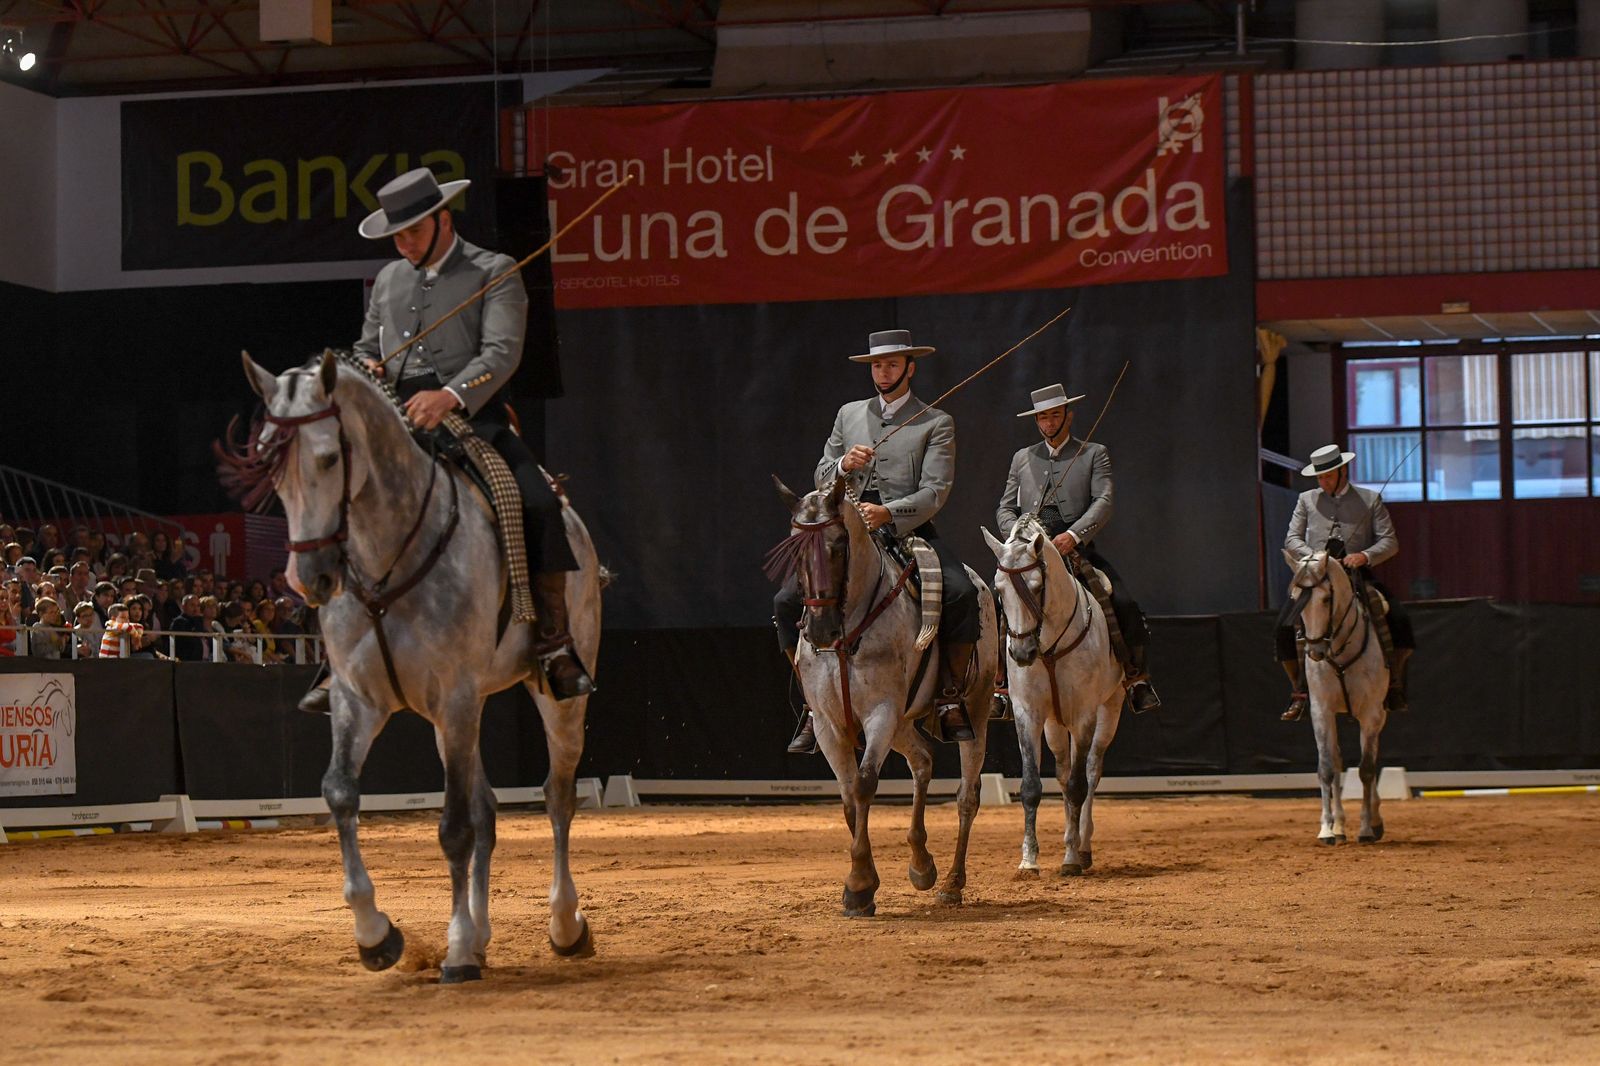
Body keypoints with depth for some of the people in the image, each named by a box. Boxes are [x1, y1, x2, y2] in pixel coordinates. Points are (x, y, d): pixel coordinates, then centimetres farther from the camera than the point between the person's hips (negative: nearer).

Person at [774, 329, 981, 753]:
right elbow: (821, 477, 15)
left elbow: (935, 491, -6)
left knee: (962, 594, -31)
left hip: (910, 531, -3)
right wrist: (844, 465, -9)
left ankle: (950, 699, -16)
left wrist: (888, 513, -23)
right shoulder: (848, 415, 18)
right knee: (787, 601, -15)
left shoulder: (936, 424, 5)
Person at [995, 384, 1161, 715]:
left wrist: (1073, 536, -20)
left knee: (1124, 605, -22)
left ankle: (1135, 675, -4)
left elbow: (1103, 502, -3)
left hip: (1077, 550, -2)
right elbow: (1005, 509, 16)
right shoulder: (1022, 458, 20)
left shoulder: (1094, 454, 11)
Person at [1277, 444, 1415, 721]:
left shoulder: (1370, 500, 10)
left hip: (1358, 574, -1)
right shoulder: (1306, 500, 14)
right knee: (1285, 628, -20)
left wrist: (1365, 555, -16)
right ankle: (1299, 692, -3)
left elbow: (1390, 542, 5)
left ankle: (1394, 686, -7)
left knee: (1399, 620, -22)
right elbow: (1292, 540, 9)